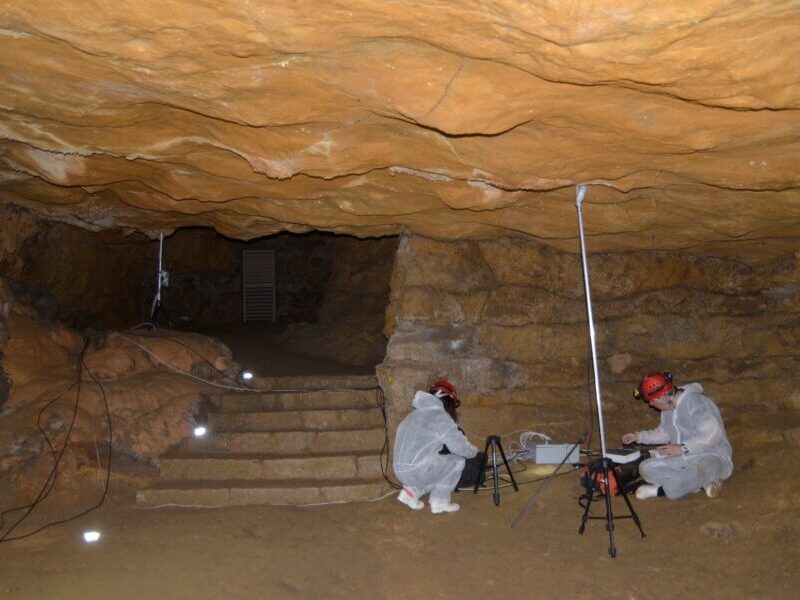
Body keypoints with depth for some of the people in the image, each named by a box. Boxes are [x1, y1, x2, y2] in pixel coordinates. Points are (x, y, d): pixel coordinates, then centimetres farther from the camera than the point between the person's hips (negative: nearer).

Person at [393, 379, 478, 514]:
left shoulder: (416, 413, 20)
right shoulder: (440, 416, -5)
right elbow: (460, 447, -6)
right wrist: (474, 451, 15)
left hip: (401, 471, 8)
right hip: (419, 471, -8)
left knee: (439, 464, 29)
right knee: (458, 460, 8)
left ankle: (411, 491, 14)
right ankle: (440, 502, 10)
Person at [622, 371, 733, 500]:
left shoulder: (695, 403, -24)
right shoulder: (668, 407, 5)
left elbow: (714, 435, -30)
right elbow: (665, 432, 23)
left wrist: (683, 448, -28)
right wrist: (639, 436, 13)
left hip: (712, 457, -9)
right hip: (682, 458, 9)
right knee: (646, 468, -13)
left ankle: (660, 490, -10)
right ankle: (702, 482, -11)